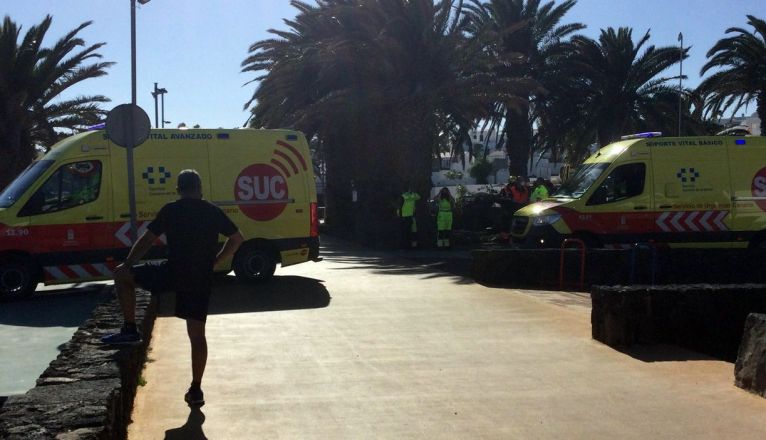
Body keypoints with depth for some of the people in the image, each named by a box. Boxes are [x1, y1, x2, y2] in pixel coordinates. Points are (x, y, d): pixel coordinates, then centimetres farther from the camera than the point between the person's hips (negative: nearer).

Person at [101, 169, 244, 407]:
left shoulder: (171, 210, 2)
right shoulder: (213, 211, 11)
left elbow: (147, 240, 1)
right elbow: (237, 238, 16)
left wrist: (127, 264, 11)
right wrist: (215, 261, 19)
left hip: (174, 272, -4)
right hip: (202, 279, 4)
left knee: (122, 275, 14)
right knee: (197, 333, 10)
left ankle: (130, 330, 7)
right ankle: (196, 390, 10)